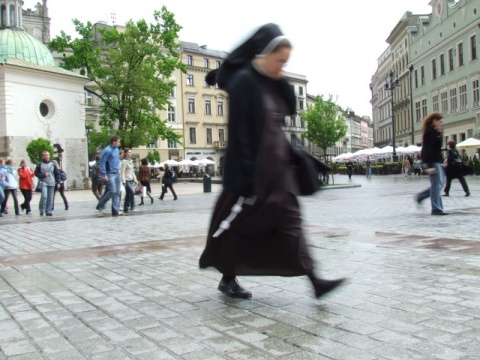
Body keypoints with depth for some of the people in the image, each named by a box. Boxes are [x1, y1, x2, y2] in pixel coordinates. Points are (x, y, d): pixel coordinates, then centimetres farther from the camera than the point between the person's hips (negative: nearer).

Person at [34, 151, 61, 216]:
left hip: (52, 183, 3)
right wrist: (43, 175, -12)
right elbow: (36, 173, 4)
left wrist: (58, 182, 5)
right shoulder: (40, 164, 1)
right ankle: (41, 209, 0)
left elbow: (57, 173, 11)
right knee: (44, 196, -17)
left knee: (50, 198, 3)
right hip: (43, 183, -3)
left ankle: (48, 211, 11)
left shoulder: (53, 164, 8)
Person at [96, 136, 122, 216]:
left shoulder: (117, 150, 11)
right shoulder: (107, 150, -13)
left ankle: (116, 210, 7)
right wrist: (104, 175, -17)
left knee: (117, 193, 4)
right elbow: (102, 162, -14)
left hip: (117, 174, 8)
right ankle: (100, 205, 7)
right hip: (110, 174, -8)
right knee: (112, 191, -13)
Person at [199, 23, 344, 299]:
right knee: (238, 223, 6)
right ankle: (228, 279, 23)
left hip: (277, 165, 8)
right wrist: (246, 176, -21)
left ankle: (314, 280, 4)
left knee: (290, 220, 3)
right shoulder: (243, 82, -14)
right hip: (252, 167, -8)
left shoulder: (272, 82, 12)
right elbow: (239, 132, -19)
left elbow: (291, 109, 13)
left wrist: (281, 81, 3)